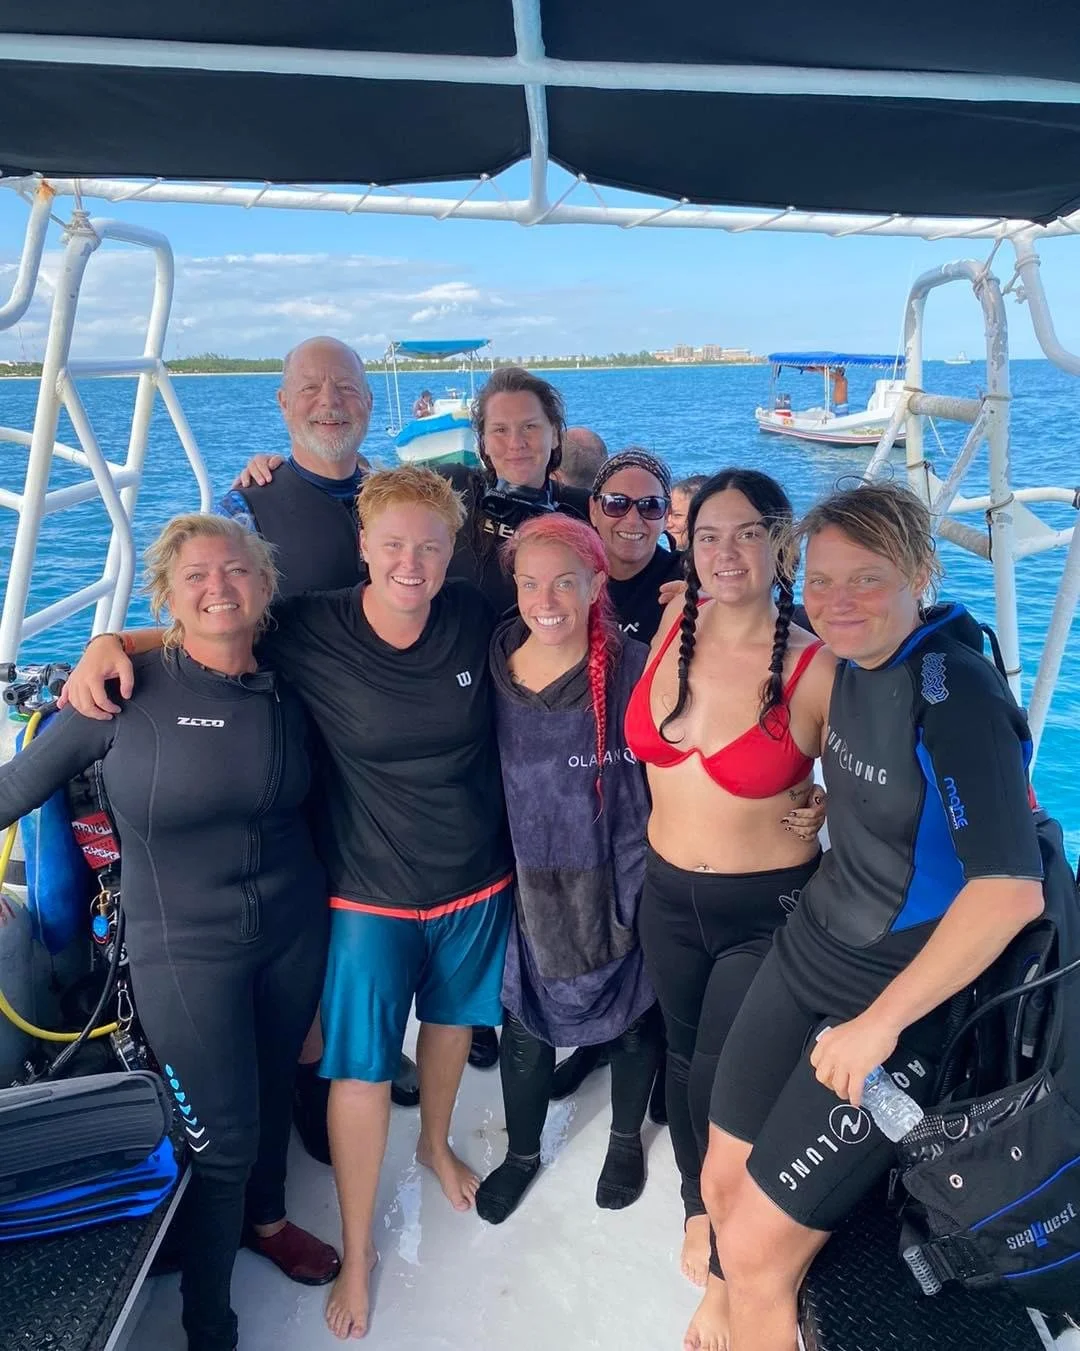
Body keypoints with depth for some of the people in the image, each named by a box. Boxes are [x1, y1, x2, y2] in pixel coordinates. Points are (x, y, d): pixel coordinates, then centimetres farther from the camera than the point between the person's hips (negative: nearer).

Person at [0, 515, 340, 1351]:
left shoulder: (287, 690, -3)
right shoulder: (130, 689, -15)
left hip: (295, 930, 4)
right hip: (185, 949, -4)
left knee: (274, 1087, 22)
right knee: (221, 1134, 2)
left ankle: (265, 1218, 52)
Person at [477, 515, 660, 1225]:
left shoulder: (634, 668, -18)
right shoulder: (492, 666, -8)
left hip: (624, 880, -2)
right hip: (533, 882, 2)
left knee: (635, 1013, 20)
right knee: (526, 1021, 17)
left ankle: (627, 1138, 50)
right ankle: (523, 1152, 45)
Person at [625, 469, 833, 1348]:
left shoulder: (817, 669, -20)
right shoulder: (675, 625, -7)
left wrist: (822, 814, -18)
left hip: (768, 908, -5)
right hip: (668, 891, 5)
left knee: (724, 1088, 7)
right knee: (684, 1056, 23)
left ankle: (729, 1270, 36)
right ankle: (699, 1209, 52)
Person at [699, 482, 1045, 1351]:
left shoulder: (955, 694, -23)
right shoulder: (858, 662, 0)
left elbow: (1011, 889, -30)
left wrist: (879, 1023, -24)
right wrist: (832, 804, 4)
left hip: (896, 1001, -7)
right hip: (807, 953, 7)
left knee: (756, 1249, 1)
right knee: (723, 1184, 16)